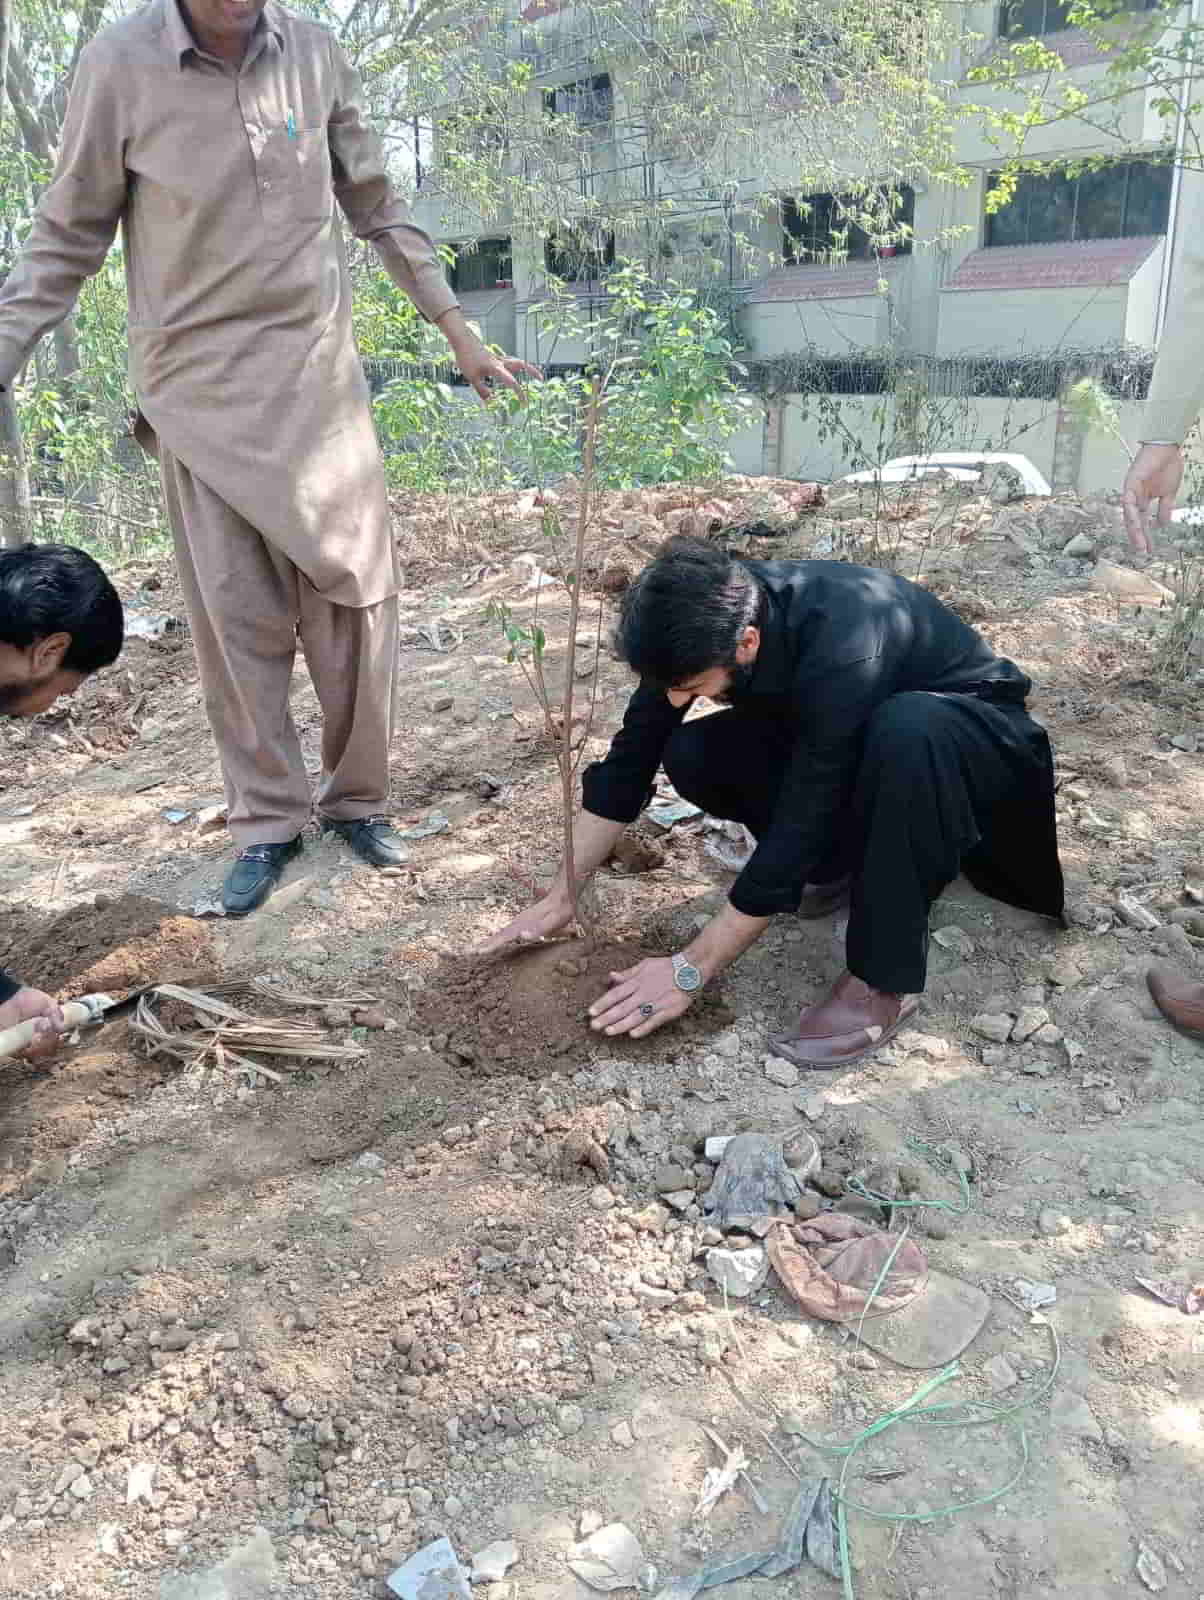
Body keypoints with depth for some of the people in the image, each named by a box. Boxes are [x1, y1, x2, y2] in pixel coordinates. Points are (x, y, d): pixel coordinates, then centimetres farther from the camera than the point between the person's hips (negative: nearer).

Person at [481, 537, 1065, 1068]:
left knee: (906, 730, -41)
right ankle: (846, 861, 5)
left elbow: (797, 827, -36)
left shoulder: (840, 652, -40)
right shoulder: (707, 616, -20)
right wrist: (558, 898, -13)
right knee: (691, 756, -16)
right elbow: (630, 759, -12)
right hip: (849, 738, 6)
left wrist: (689, 971, -30)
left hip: (967, 733, -6)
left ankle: (884, 976, -25)